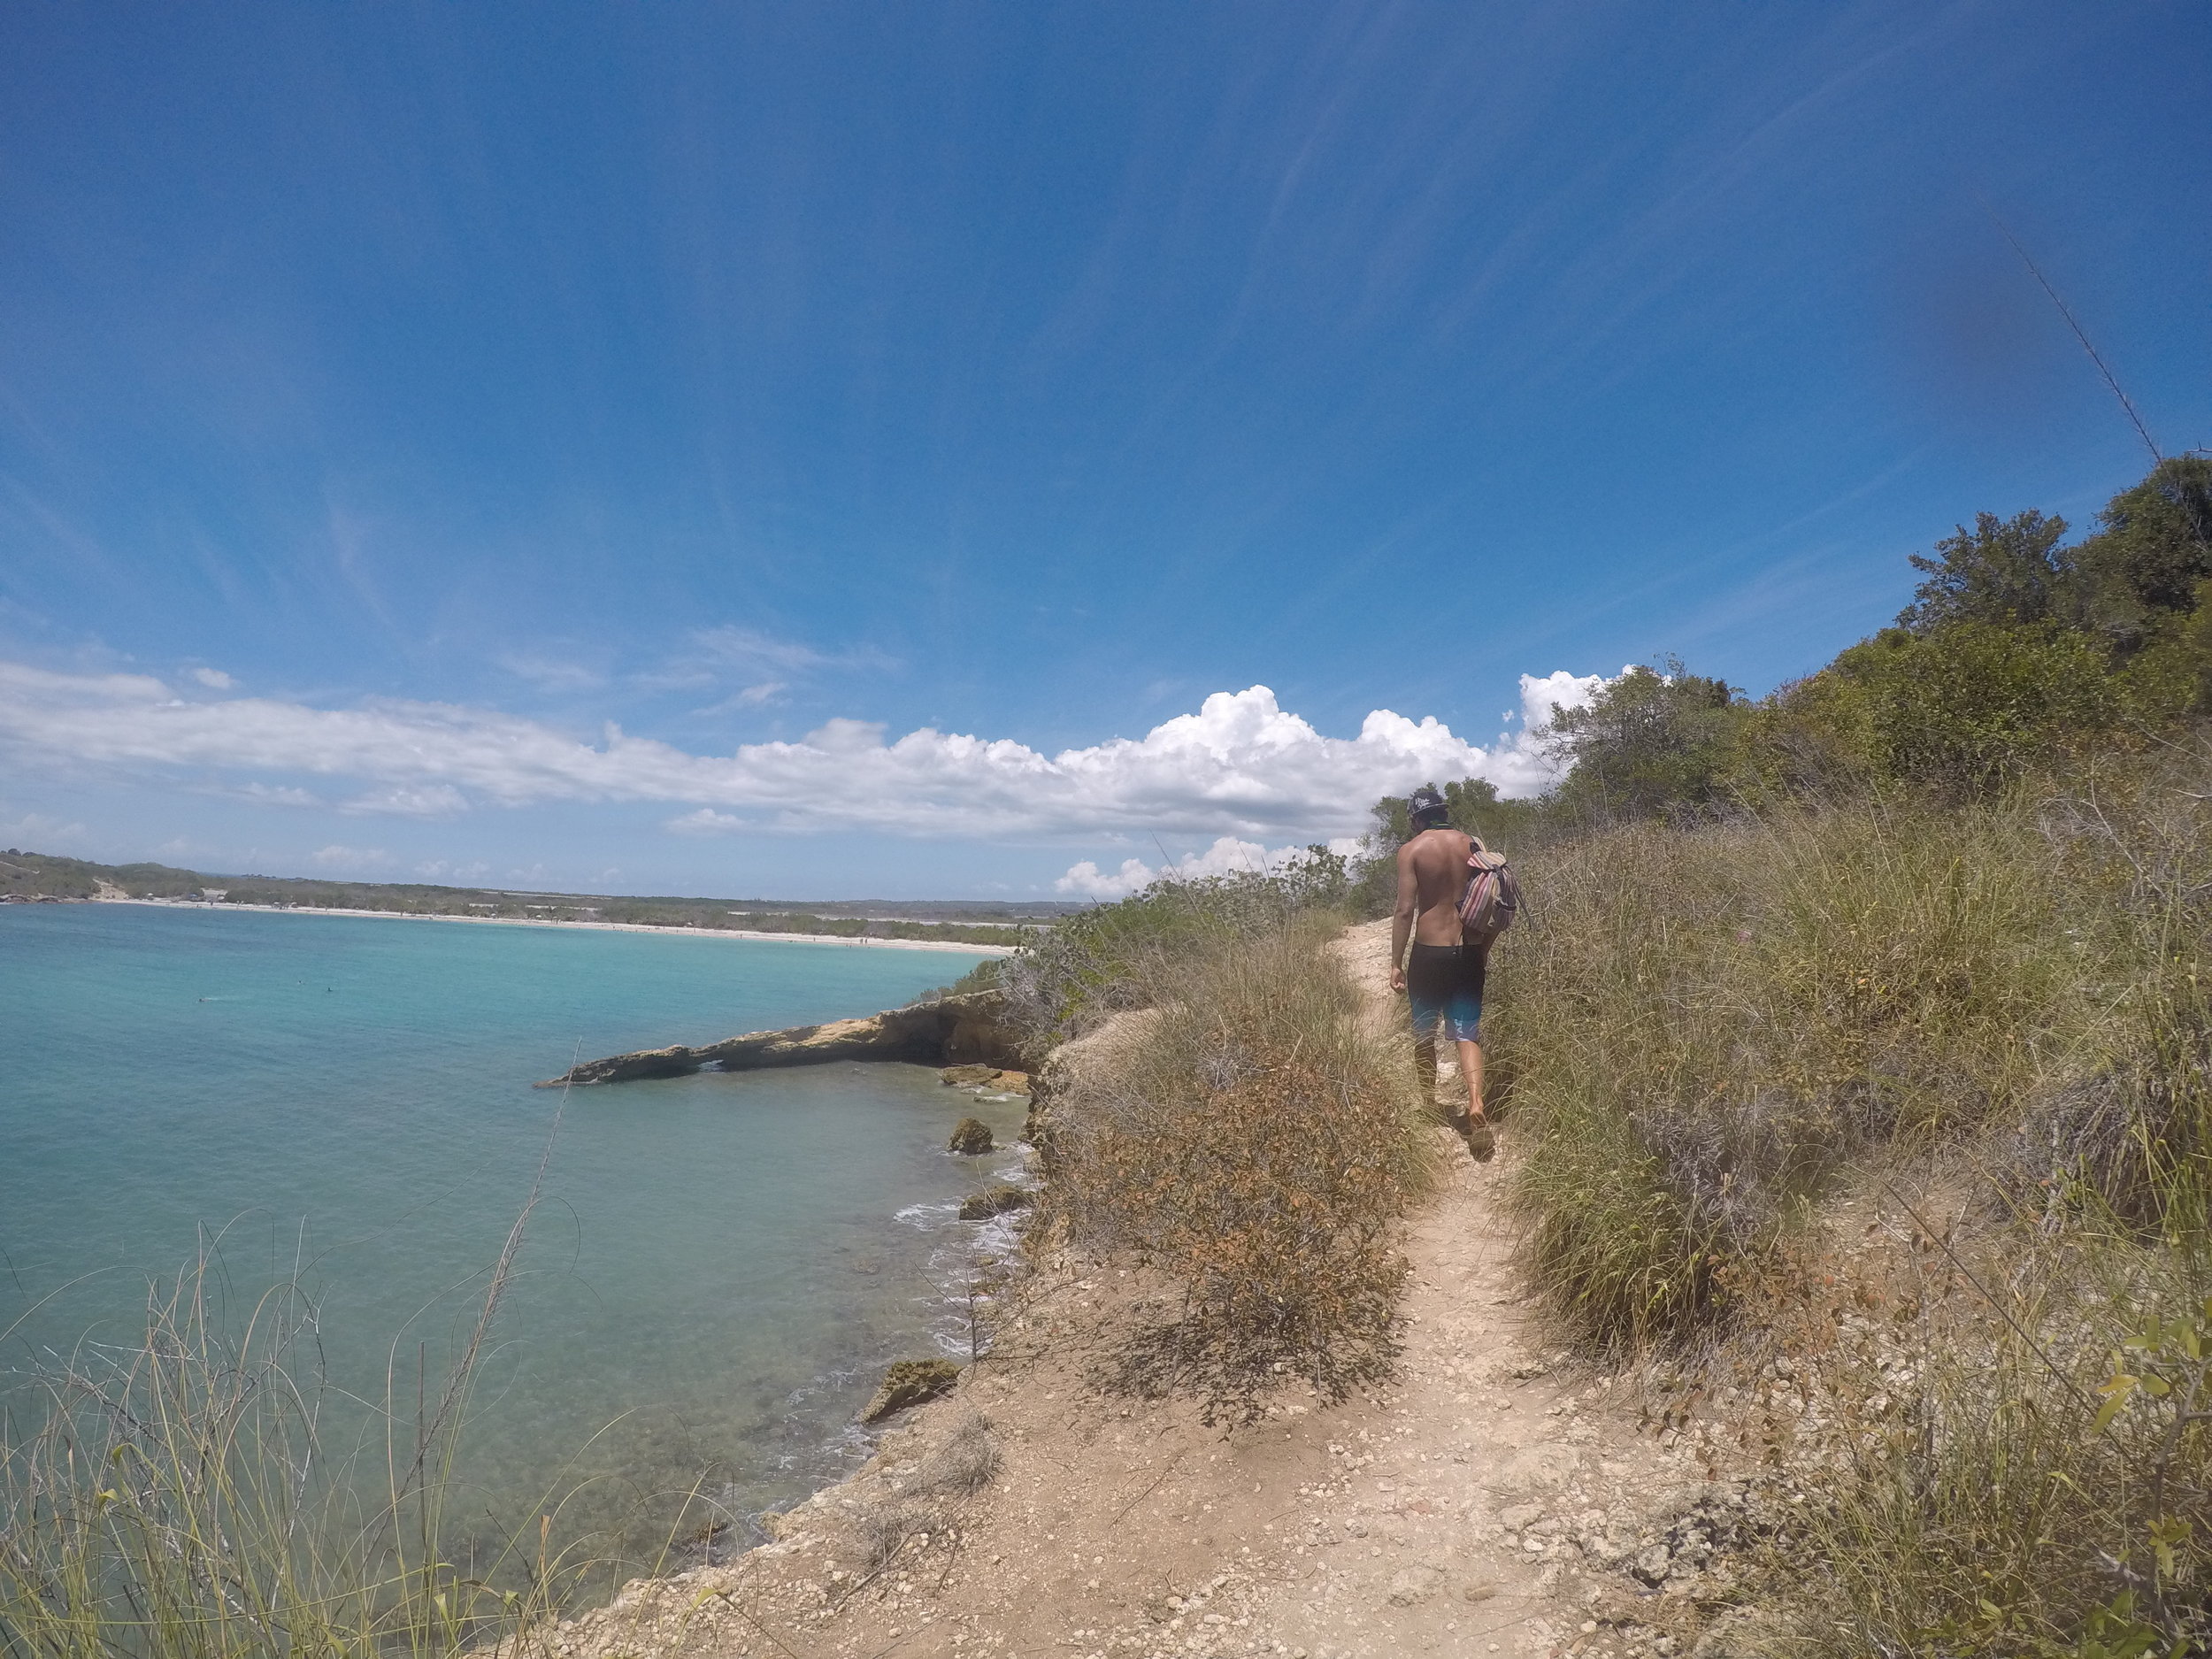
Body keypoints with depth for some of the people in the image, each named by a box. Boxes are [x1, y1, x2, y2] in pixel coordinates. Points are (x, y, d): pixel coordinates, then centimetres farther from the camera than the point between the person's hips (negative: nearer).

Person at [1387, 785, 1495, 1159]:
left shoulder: (1411, 851, -8)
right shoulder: (1471, 846, 4)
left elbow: (1406, 910, -13)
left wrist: (1396, 963, -7)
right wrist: (1484, 950, 20)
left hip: (1429, 953, -3)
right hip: (1469, 952, 3)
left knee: (1424, 1032, 15)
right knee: (1467, 1034, 5)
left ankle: (1428, 1103, 27)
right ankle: (1476, 1107, -13)